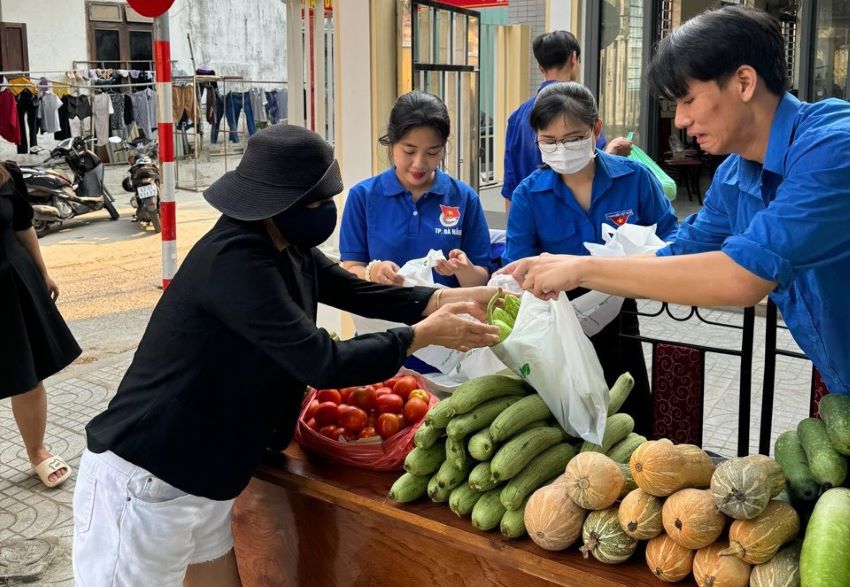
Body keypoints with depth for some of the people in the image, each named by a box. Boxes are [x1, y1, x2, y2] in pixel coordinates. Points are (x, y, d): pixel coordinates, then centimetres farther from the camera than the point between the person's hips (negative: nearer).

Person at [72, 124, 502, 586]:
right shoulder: (235, 259, -25)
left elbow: (358, 293, 8)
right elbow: (322, 363, -28)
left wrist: (455, 298, -1)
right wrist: (426, 334, -17)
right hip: (143, 483, -9)